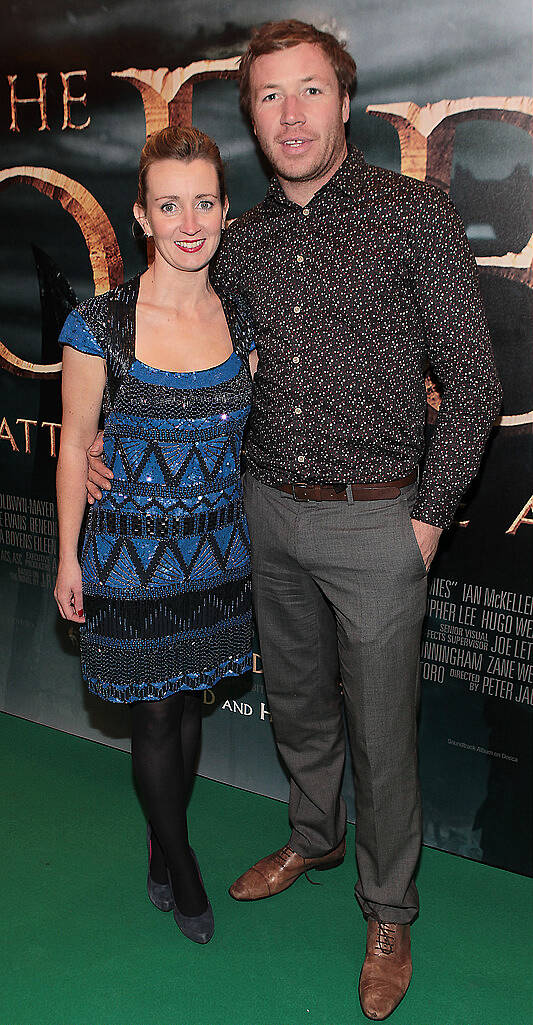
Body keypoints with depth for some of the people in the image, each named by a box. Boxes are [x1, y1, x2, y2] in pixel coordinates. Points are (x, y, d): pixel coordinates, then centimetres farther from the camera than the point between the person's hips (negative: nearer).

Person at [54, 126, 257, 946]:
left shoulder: (243, 323, -3)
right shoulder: (99, 326, -14)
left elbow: (256, 430, 8)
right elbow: (76, 445, -6)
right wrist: (68, 559, -2)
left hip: (217, 548, 4)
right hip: (132, 552, -3)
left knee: (189, 701, 17)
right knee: (154, 718, 9)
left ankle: (161, 848, 42)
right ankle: (182, 868, 34)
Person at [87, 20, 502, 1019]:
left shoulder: (414, 213, -8)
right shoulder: (239, 242, 5)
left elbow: (472, 383, -7)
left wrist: (430, 516, -9)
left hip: (375, 524, -4)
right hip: (268, 513, 5)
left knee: (381, 732, 8)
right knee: (296, 703, 21)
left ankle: (388, 911, 30)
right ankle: (312, 837, 47)